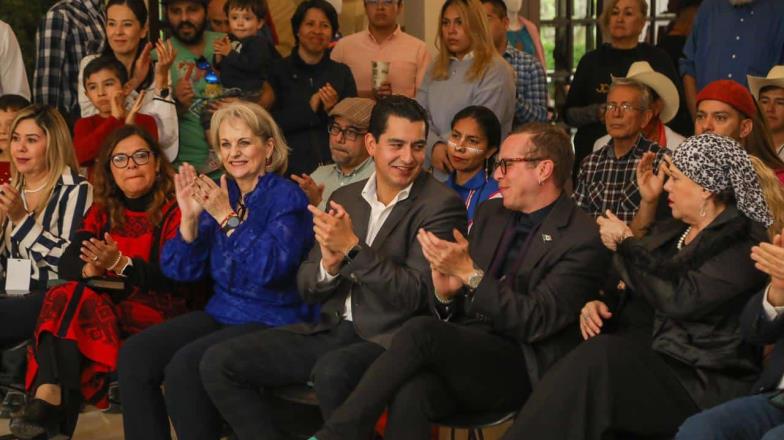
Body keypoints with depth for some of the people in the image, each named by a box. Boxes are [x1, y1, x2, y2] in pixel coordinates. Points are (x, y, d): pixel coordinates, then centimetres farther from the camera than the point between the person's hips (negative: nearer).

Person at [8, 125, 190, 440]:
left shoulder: (174, 210, -2)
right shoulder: (103, 211, 16)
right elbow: (67, 263, 3)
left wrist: (120, 264, -29)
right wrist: (90, 268, -22)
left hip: (157, 312, -5)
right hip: (107, 304, 5)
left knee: (71, 302, -30)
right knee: (64, 295, -28)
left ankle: (48, 400, -33)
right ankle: (49, 402, -39)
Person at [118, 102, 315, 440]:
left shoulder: (286, 197, -7)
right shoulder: (217, 195, 9)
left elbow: (270, 268, -22)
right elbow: (180, 270, 5)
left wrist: (227, 217, -22)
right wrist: (189, 217, -10)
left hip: (273, 322, -6)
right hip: (220, 313, 6)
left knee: (184, 365, -28)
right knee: (135, 354, -14)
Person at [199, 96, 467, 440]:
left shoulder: (441, 205, -6)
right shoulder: (345, 198, 12)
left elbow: (416, 295, -15)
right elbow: (306, 289, 11)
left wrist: (352, 248, -20)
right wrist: (329, 264, -12)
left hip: (387, 340, -6)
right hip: (332, 332, 6)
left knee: (332, 372, -37)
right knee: (218, 363, -7)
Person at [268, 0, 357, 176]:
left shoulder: (342, 72, 8)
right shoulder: (279, 70, 2)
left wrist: (333, 110, -12)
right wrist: (308, 108, -14)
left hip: (335, 166, 2)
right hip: (291, 167, -2)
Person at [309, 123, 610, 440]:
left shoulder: (584, 239, -4)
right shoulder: (490, 214, 18)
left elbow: (536, 322, -13)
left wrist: (469, 273, -18)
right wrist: (446, 294, -4)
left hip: (520, 367, -5)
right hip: (464, 348, 5)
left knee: (420, 331, -30)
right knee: (409, 395, -31)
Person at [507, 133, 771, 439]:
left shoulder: (743, 241, -9)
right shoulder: (673, 230, 15)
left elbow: (680, 299, -21)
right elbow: (631, 288, 21)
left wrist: (626, 243, -9)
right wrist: (601, 304, -3)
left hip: (704, 384, -7)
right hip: (658, 360, 7)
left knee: (597, 359, -28)